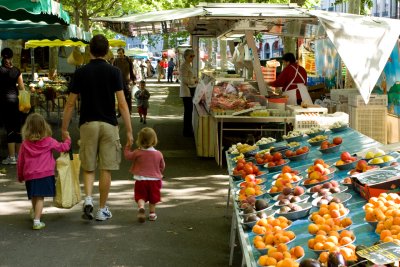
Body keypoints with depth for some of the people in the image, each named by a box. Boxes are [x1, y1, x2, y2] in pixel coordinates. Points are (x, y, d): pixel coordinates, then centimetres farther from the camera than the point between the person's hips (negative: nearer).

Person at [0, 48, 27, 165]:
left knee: (9, 129, -2)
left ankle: (12, 157, -1)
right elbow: (22, 87, 4)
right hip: (16, 99, 3)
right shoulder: (16, 70, 2)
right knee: (18, 128, 9)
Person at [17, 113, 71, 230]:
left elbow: (20, 162, 9)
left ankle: (35, 215, 35)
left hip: (30, 176, 3)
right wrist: (67, 139, 30)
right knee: (40, 198, -4)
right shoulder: (49, 141, -3)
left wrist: (20, 176, 22)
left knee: (34, 198, 17)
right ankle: (37, 221, -12)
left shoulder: (25, 144, 3)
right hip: (45, 174, -3)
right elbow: (63, 147, 8)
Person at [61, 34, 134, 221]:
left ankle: (88, 198, -9)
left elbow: (70, 104, 2)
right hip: (109, 124, -1)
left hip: (87, 124, 1)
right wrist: (129, 131, -3)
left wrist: (64, 129, 10)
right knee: (106, 169, 7)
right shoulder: (114, 72, -3)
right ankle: (102, 209, 12)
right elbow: (122, 104, -7)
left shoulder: (80, 73, 0)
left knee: (88, 168, 13)